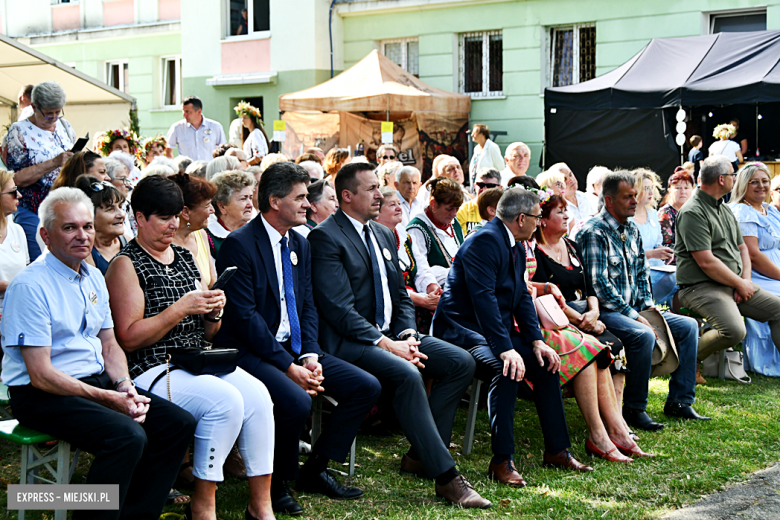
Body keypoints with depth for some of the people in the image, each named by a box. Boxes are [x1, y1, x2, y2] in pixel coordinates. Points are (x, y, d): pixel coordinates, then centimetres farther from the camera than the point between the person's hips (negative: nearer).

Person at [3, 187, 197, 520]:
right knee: (128, 436, -31)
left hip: (98, 382, 9)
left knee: (179, 423, -5)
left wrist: (125, 387, -4)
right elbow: (40, 375, -17)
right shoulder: (30, 286, -14)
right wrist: (108, 399, -18)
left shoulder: (94, 278, 12)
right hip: (43, 395, -8)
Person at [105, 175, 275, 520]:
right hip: (152, 370, -6)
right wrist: (181, 308, -16)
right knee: (226, 400, -29)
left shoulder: (185, 258, 19)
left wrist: (214, 312, -1)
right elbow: (129, 338, -11)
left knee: (257, 394, -20)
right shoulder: (126, 265, -2)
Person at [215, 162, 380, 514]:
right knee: (296, 401, -34)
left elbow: (308, 307, 13)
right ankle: (276, 484, -7)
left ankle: (314, 471, 8)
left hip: (294, 348, 8)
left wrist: (310, 356, -5)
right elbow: (244, 316, -18)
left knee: (367, 387, -3)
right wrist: (288, 367, -21)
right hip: (251, 351, -8)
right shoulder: (239, 245, -13)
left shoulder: (299, 245, 13)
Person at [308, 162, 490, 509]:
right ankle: (446, 476, -27)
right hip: (349, 341, -9)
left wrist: (407, 335, -2)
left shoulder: (384, 234, 17)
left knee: (462, 362, -5)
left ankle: (421, 455, -1)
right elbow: (339, 310, -18)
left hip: (390, 334, 9)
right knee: (406, 374, -33)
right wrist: (387, 345, -22)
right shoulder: (326, 237, -10)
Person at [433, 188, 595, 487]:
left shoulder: (514, 246, 14)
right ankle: (502, 461, -28)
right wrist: (505, 349, -34)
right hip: (463, 328, -10)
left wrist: (536, 340, -3)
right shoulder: (485, 241, -18)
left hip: (497, 327, 10)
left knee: (546, 364, 1)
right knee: (507, 369, -32)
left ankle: (557, 450, 11)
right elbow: (483, 297, -27)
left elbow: (522, 297, 12)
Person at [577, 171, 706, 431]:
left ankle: (679, 401, 5)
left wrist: (648, 307, 6)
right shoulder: (594, 232, -14)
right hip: (606, 311, -9)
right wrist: (634, 316, -20)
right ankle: (634, 409, -20)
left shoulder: (632, 230, 14)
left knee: (689, 326, 2)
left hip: (634, 309, 9)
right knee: (643, 335, -34)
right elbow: (599, 284, -20)